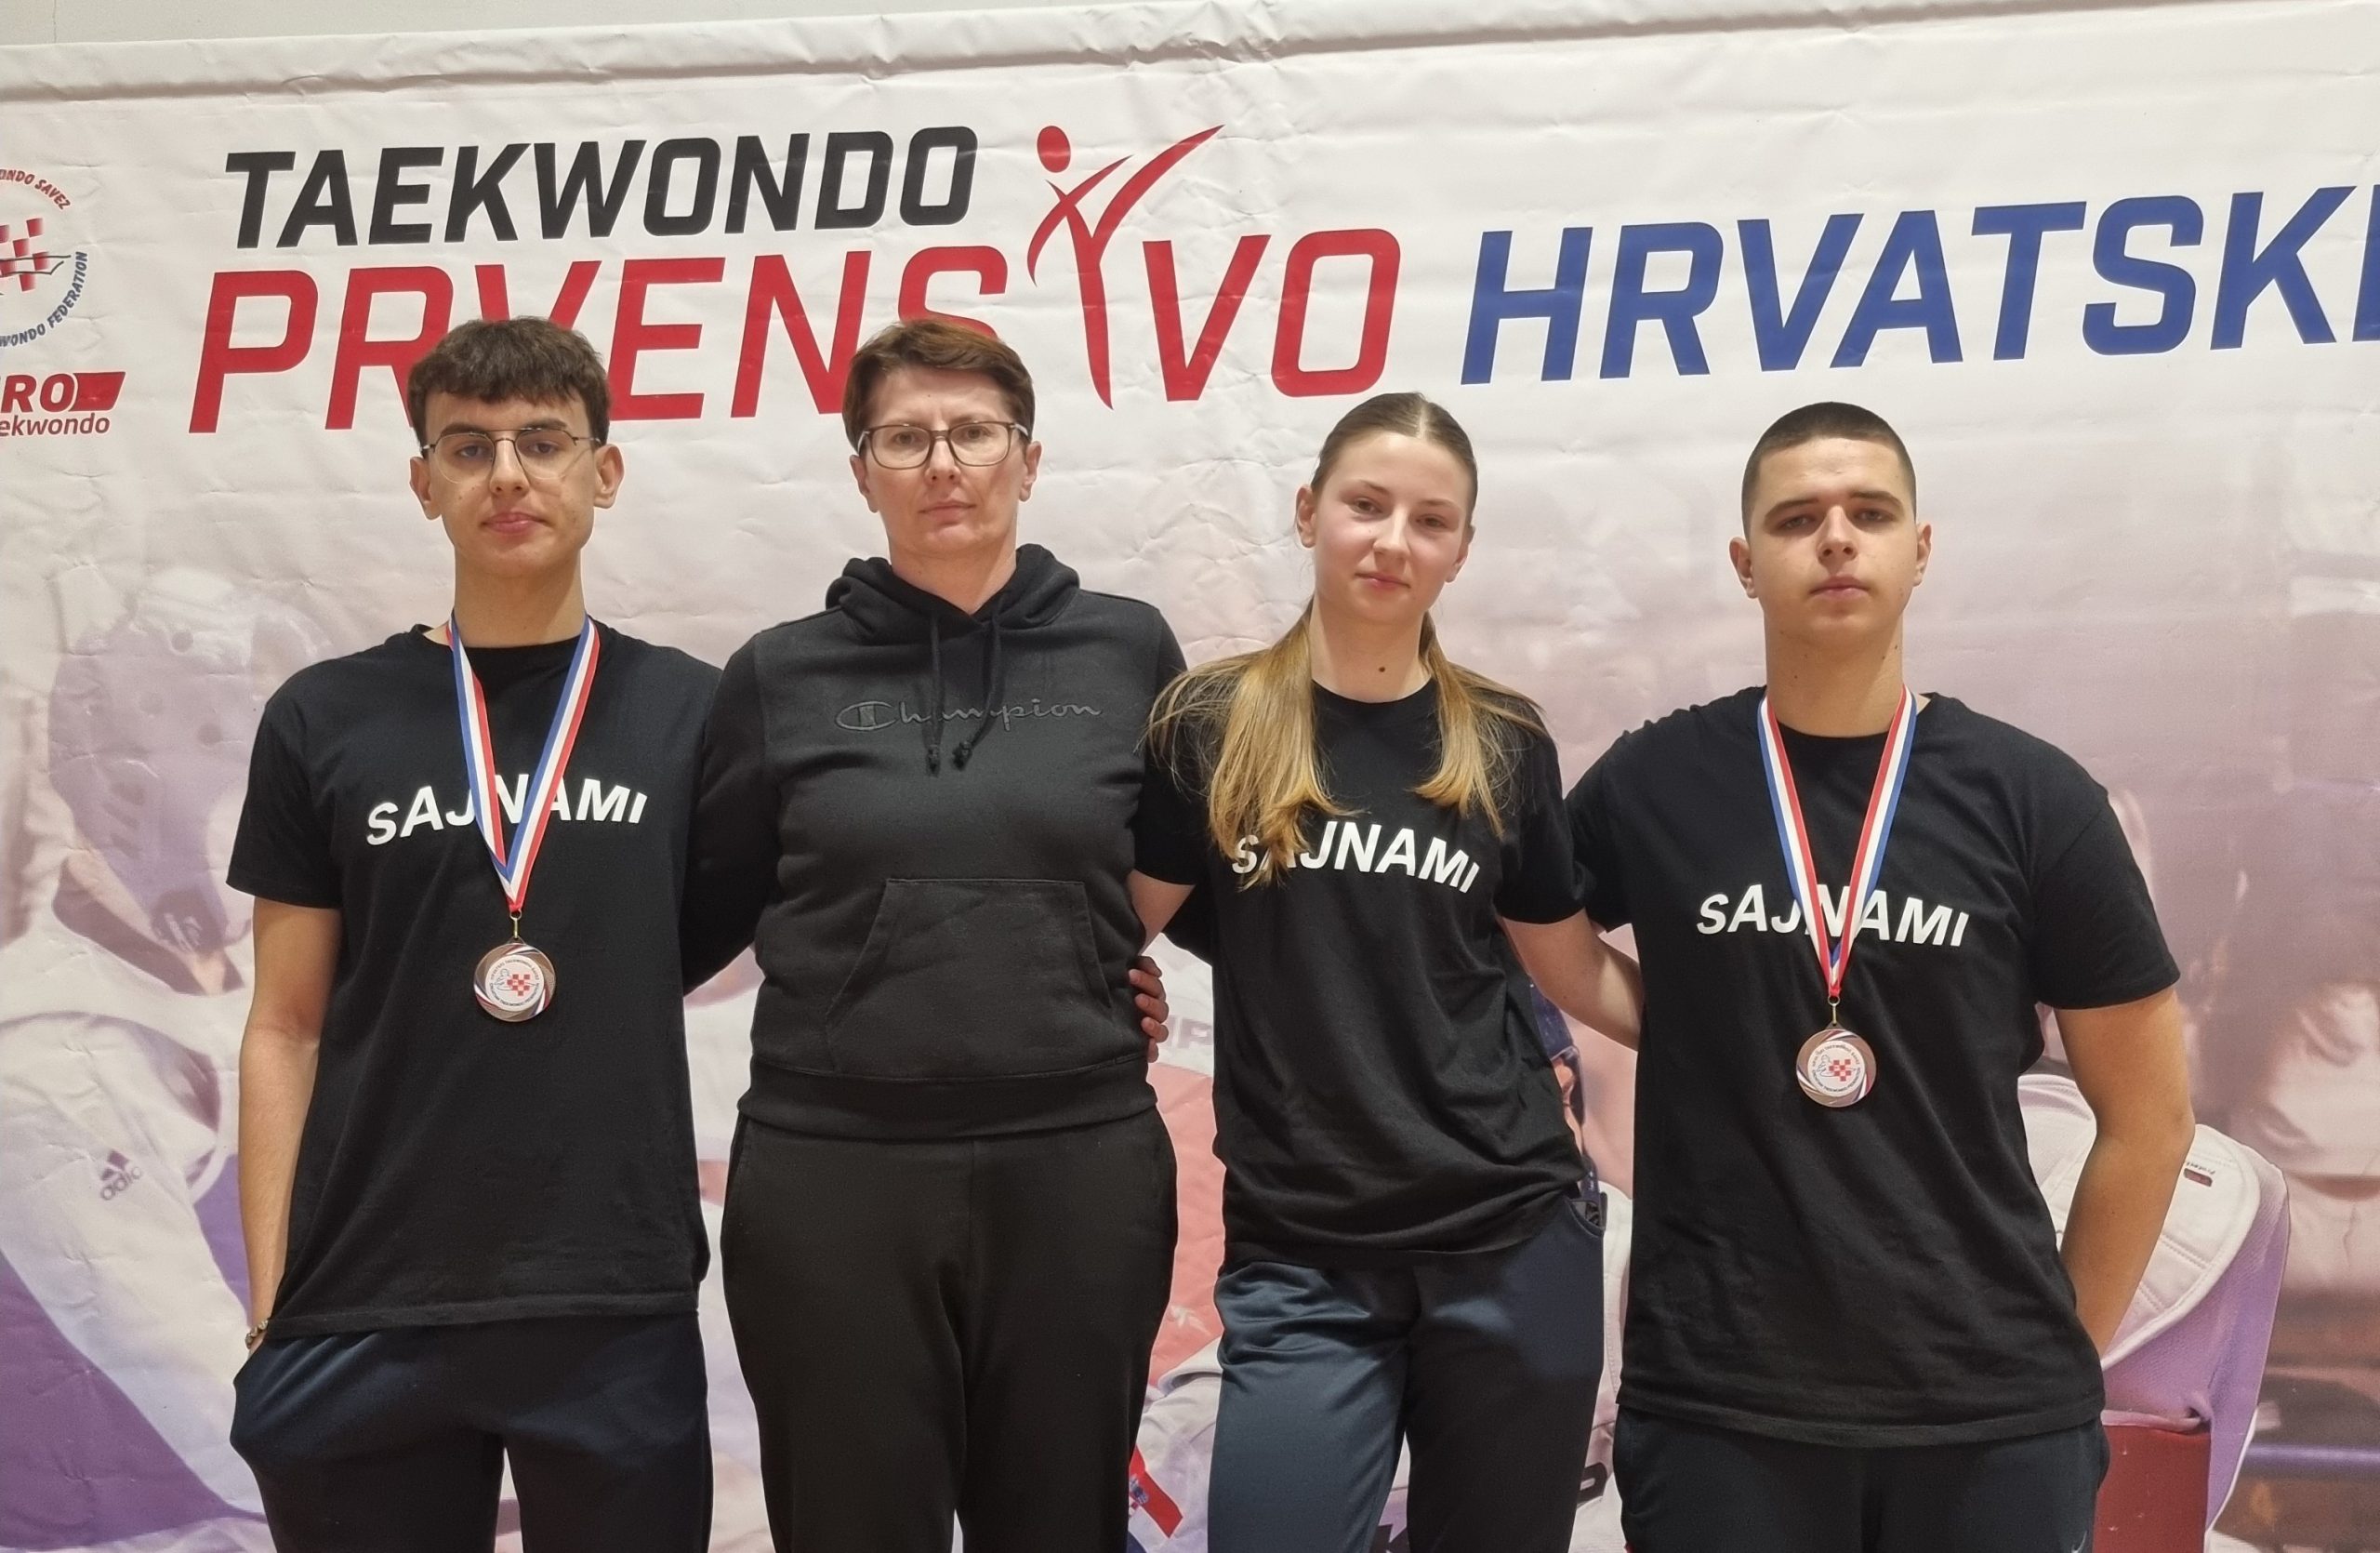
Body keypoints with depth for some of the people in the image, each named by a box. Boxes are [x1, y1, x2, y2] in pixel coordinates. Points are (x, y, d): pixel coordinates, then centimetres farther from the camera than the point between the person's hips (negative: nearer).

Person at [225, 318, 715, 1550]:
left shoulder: (694, 713, 4)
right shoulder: (324, 721, 5)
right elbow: (286, 1031, 6)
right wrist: (270, 1303, 1)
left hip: (618, 1312, 0)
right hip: (366, 1315, 1)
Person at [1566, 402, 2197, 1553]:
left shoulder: (2029, 798, 0)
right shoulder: (1652, 786, 0)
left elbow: (2148, 1113, 5)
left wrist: (2062, 1350, 5)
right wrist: (1688, 1023, 3)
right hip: (1714, 1406, 0)